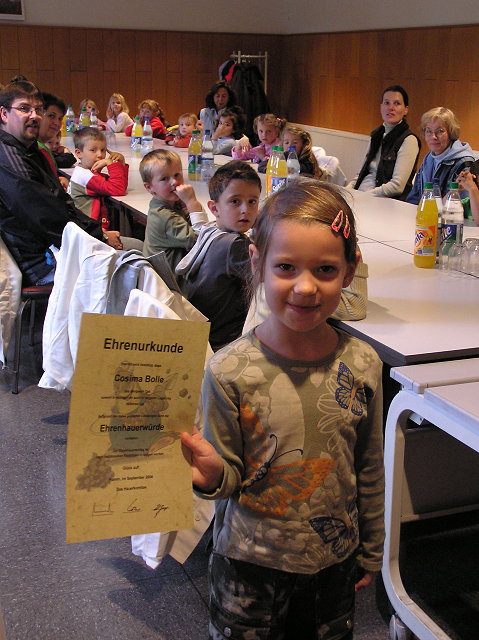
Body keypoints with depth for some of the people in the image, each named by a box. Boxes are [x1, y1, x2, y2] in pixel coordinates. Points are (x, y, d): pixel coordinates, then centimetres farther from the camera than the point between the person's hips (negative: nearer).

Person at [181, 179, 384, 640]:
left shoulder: (362, 365, -10)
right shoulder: (230, 370, -19)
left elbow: (369, 470, 2)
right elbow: (228, 475, -11)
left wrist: (370, 551, 11)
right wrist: (211, 473, -33)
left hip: (334, 563, 3)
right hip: (249, 564, -2)